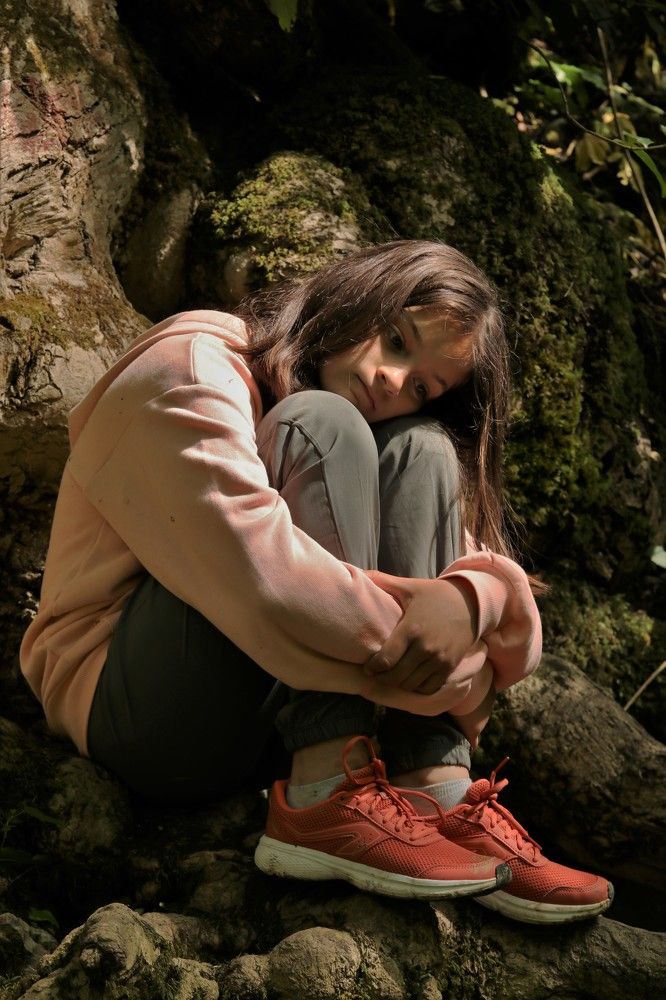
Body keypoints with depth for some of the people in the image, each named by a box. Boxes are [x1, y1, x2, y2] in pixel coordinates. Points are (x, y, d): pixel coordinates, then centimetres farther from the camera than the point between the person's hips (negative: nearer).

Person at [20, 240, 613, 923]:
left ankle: (437, 794, -21)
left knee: (421, 450, -8)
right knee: (322, 425, -21)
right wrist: (458, 684, -21)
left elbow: (487, 566, 1)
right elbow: (262, 578, -26)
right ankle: (329, 798, -30)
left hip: (275, 728, 7)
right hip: (132, 707, -6)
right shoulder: (195, 366, -10)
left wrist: (470, 597, -24)